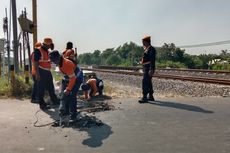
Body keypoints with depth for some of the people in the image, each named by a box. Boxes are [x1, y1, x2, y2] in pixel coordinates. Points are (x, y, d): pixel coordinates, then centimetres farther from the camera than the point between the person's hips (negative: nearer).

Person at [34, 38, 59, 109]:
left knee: (51, 87, 18)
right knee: (41, 89, 0)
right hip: (41, 72, -9)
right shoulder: (38, 50, -13)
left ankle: (55, 100, 31)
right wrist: (37, 74, -22)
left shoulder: (47, 51, 14)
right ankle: (42, 104, 9)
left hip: (48, 72, 9)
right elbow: (36, 63, -18)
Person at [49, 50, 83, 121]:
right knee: (64, 94, 8)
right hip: (68, 76, 9)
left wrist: (68, 89, -28)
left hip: (76, 77, -9)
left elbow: (73, 78, -31)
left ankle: (73, 115, -7)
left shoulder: (67, 64, -34)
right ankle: (65, 110, 22)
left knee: (72, 95, -15)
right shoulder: (59, 62, -7)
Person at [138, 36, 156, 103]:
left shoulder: (151, 49, -13)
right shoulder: (146, 49, 18)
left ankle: (144, 97, -13)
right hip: (146, 68, 10)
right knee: (148, 82, 12)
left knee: (145, 82, -14)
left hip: (149, 68, -10)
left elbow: (152, 60, -20)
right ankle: (151, 96, 20)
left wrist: (151, 70, -26)